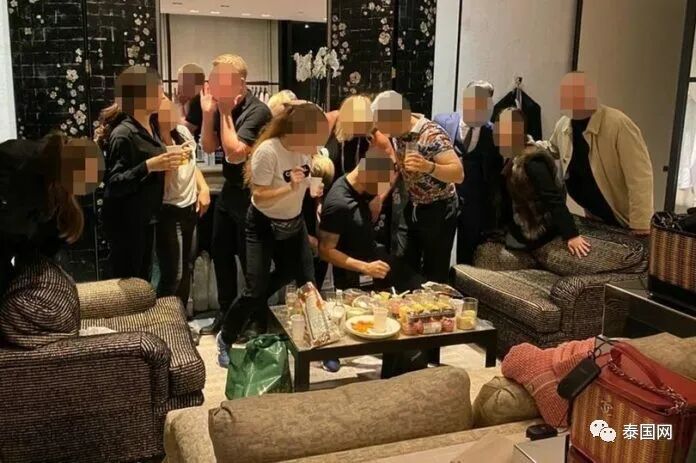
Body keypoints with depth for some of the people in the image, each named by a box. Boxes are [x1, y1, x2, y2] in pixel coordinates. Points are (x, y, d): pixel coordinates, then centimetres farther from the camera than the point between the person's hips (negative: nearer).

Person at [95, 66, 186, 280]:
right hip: (125, 222, -9)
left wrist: (166, 162, 3)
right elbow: (114, 185, -24)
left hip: (145, 218, 9)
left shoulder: (149, 125, 5)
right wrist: (149, 166, -31)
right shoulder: (123, 134, -21)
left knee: (142, 279, 18)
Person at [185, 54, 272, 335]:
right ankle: (226, 313, 34)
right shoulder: (222, 106, 1)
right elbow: (208, 147, 6)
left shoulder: (257, 111, -22)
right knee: (219, 252, 17)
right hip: (229, 190, 8)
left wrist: (225, 113, -21)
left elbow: (235, 153, -29)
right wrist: (208, 112, -7)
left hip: (251, 195, -8)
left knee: (251, 260, 4)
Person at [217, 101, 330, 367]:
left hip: (294, 223, 6)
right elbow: (259, 197, -26)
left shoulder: (305, 148, -10)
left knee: (307, 283, 4)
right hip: (263, 227, -5)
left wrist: (313, 188, -5)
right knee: (255, 290, -5)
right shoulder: (267, 151, -28)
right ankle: (225, 339, 20)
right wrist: (290, 187, -37)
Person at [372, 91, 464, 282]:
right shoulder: (399, 133, -2)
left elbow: (458, 174, -32)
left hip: (438, 210, -7)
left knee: (434, 275, 0)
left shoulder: (433, 135, -24)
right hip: (411, 208, 7)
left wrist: (428, 166, -47)